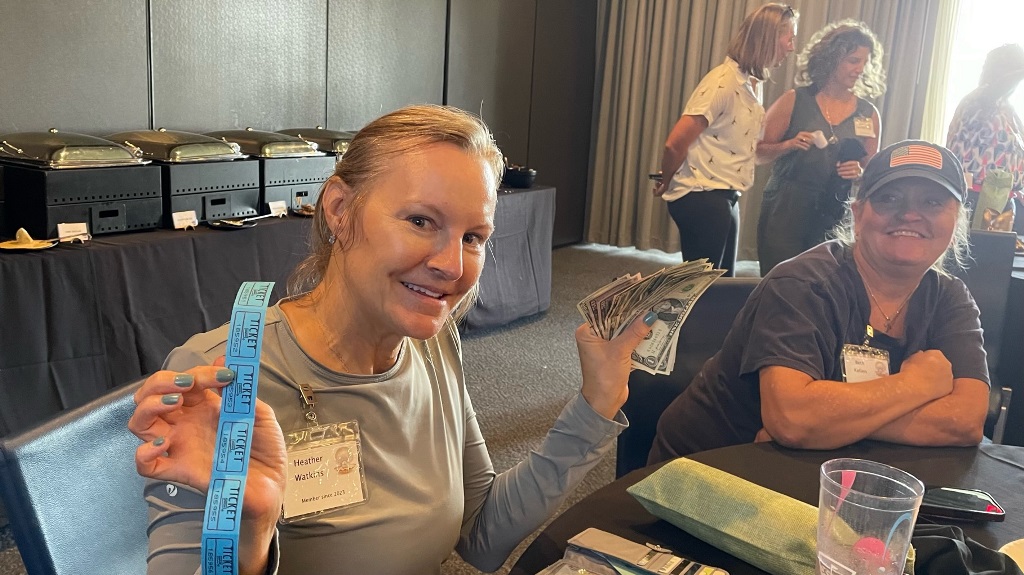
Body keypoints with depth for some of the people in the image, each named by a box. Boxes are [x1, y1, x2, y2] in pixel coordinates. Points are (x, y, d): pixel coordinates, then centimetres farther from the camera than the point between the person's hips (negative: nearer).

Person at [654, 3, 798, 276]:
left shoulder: (752, 84, 11)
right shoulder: (723, 82, -18)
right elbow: (675, 143, -19)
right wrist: (667, 183, -4)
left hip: (724, 198, 9)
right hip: (702, 199, -9)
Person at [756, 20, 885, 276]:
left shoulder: (868, 115, 6)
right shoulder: (795, 101, 0)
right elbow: (758, 153, 1)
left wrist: (860, 173, -8)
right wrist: (789, 145, -16)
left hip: (835, 218, 2)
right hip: (785, 210, -2)